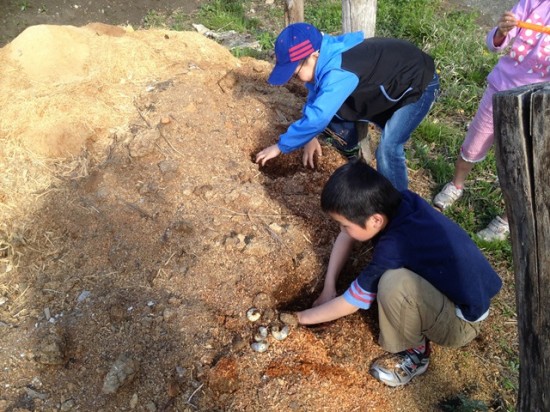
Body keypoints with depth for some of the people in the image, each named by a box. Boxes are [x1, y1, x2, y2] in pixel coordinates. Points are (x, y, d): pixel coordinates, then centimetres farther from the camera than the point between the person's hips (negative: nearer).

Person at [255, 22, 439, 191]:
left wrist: (280, 146, -31)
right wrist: (310, 137, -10)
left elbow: (318, 117, -41)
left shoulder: (339, 72, -40)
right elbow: (315, 99, 2)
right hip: (387, 82, 9)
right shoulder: (326, 59, -12)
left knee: (388, 148, -24)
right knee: (334, 109, 3)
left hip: (418, 83, -9)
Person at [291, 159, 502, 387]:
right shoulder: (398, 202, -13)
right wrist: (328, 288, 3)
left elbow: (349, 304, -17)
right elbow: (345, 237, 5)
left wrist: (306, 316, 0)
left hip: (461, 321, -8)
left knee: (394, 283, -33)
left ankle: (413, 351, -4)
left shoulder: (393, 248, -33)